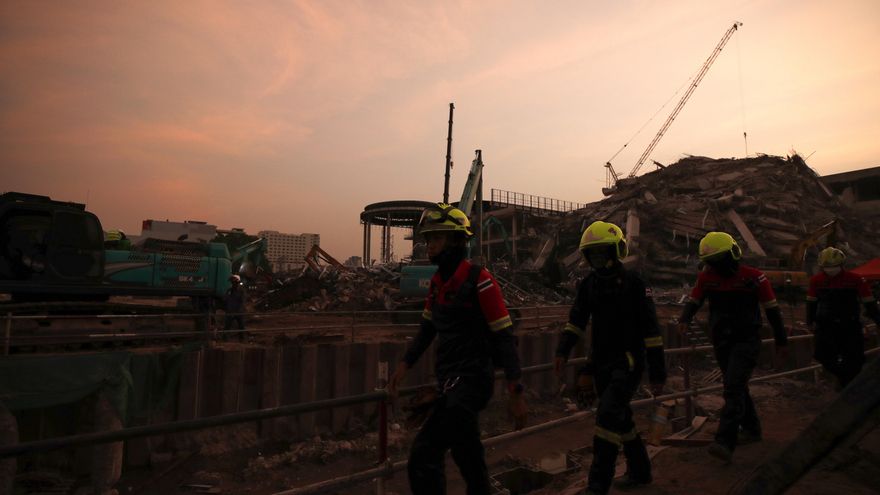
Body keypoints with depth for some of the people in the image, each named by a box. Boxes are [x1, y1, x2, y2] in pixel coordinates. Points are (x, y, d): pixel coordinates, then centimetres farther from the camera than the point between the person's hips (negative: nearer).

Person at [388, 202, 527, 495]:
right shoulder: (437, 282, 9)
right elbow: (427, 328, 18)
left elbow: (504, 337, -16)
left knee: (423, 457, -13)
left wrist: (516, 394, -16)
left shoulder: (478, 280, -15)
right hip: (449, 380, 8)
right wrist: (404, 365, 8)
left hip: (472, 380, -8)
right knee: (466, 453, 14)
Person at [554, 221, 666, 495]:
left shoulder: (633, 283, -11)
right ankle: (640, 471, 36)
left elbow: (650, 330, -10)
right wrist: (562, 351, -10)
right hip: (601, 363, 6)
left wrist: (657, 374, -10)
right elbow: (576, 321, 5)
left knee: (608, 416, -16)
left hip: (628, 363, -6)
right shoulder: (589, 284, 6)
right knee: (621, 419, 16)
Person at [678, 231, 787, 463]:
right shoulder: (706, 277, 0)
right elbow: (694, 300, 2)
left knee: (733, 388, -17)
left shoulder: (754, 278, -9)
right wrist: (685, 318, -21)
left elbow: (772, 310, 0)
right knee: (737, 388, 18)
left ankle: (725, 443, -20)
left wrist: (781, 342, 6)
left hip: (747, 341, -5)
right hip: (721, 341, 5)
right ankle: (751, 429, 38)